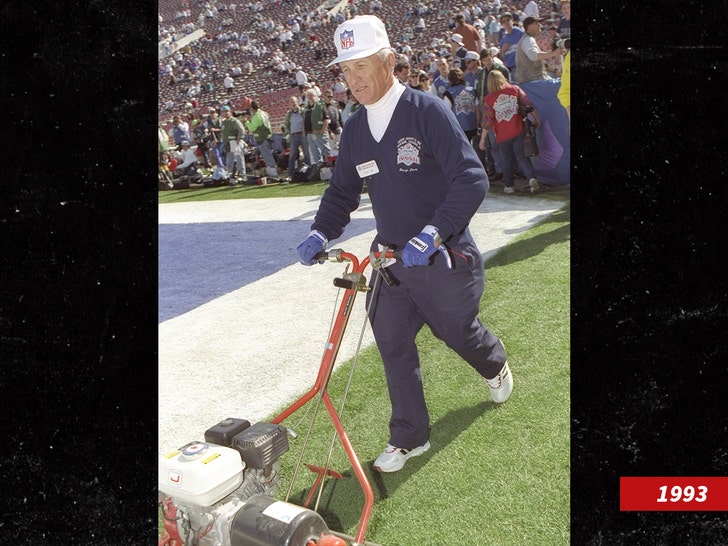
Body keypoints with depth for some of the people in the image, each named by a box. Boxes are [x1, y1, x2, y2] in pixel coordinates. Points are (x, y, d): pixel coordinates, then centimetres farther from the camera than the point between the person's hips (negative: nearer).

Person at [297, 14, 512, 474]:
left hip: (443, 258, -5)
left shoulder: (428, 111, -17)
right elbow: (342, 192, 13)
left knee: (458, 332, 16)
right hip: (391, 259, 5)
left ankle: (496, 365, 52)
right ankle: (409, 437, 21)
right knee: (393, 346, 4)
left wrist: (432, 234, -35)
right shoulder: (355, 130, 4)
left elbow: (472, 179, -23)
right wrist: (321, 233, -6)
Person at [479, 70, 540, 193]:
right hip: (518, 131, 2)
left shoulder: (489, 98, -5)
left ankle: (509, 186, 16)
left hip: (502, 135, -1)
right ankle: (531, 178, -11)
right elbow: (528, 105, 0)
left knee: (506, 160, 12)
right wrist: (536, 119, 13)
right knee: (522, 156, 9)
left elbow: (488, 121, -7)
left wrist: (482, 139, 0)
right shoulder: (515, 89, 0)